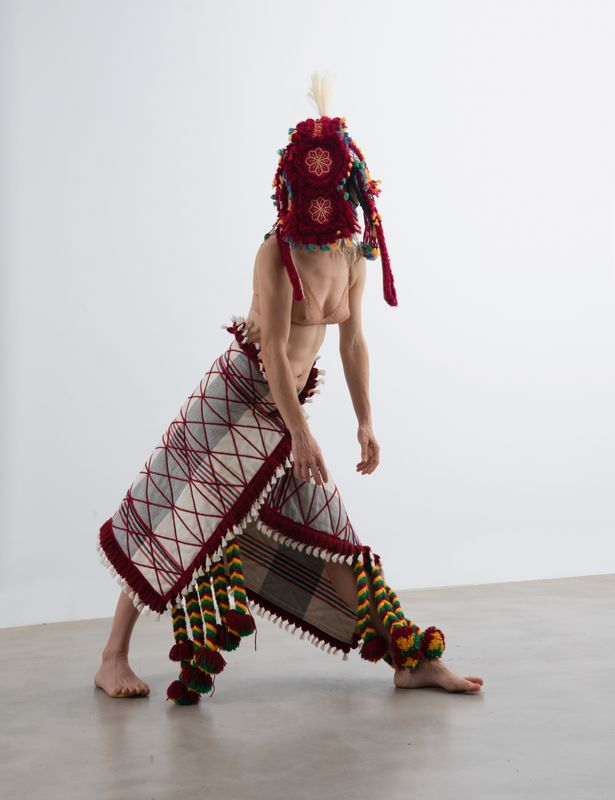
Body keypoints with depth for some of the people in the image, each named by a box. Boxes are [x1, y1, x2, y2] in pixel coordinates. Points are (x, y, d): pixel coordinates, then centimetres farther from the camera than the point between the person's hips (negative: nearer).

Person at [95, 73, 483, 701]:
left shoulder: (353, 255, 5)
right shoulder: (278, 253, -15)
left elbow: (353, 342, 11)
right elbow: (273, 351, -18)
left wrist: (365, 423, 9)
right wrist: (301, 434, -18)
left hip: (286, 409, 6)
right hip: (237, 398, -6)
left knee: (330, 532, 8)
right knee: (177, 515, -5)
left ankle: (412, 659, 11)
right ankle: (113, 659, 5)